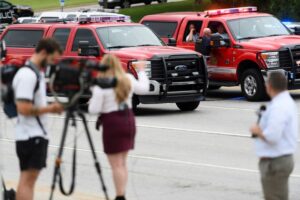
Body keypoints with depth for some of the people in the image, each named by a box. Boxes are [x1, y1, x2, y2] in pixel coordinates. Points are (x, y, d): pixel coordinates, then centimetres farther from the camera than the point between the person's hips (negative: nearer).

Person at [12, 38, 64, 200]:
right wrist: (49, 109, -12)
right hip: (31, 136, -10)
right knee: (28, 179, -12)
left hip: (38, 134, 10)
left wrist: (51, 108, 6)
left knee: (28, 179, 10)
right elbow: (23, 108, -22)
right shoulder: (27, 75, -16)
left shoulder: (37, 73, 16)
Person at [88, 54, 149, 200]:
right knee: (122, 162, 15)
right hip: (128, 121, 6)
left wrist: (93, 96, 6)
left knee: (116, 165, -2)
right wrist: (141, 71, 35)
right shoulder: (128, 79, 4)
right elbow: (144, 88, 21)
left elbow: (94, 109, -14)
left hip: (112, 123, -6)